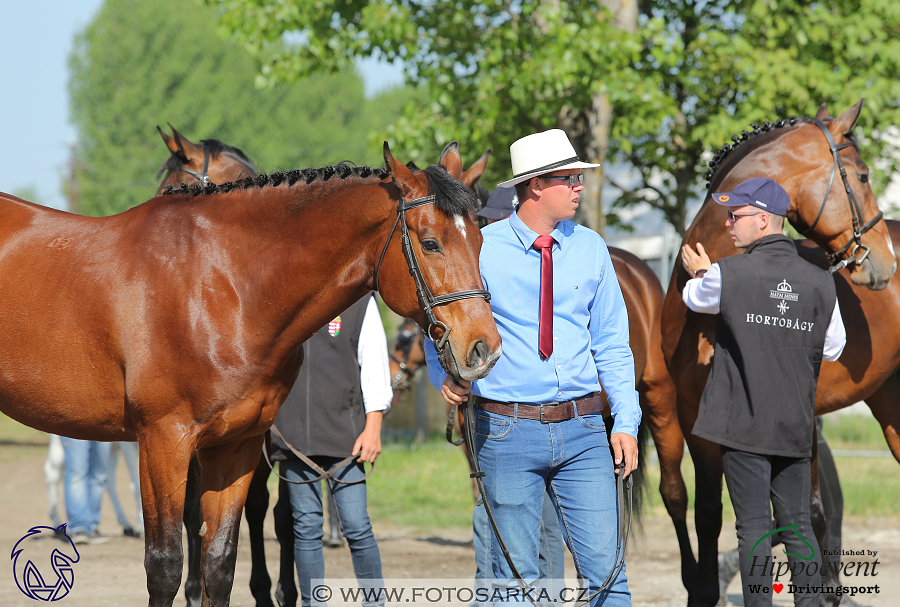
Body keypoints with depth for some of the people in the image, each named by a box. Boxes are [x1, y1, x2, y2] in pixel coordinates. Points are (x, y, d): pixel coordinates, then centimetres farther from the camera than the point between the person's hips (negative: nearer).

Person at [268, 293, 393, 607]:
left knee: (356, 527, -4)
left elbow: (374, 367, 1)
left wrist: (373, 430, -4)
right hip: (293, 435, 2)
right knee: (306, 526, 4)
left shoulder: (359, 302, 2)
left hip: (343, 433, -2)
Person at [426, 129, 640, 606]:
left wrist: (626, 421, 2)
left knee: (604, 568, -2)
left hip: (582, 429, 2)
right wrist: (448, 378, -20)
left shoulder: (590, 249, 8)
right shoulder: (481, 249, -2)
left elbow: (612, 344, 12)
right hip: (509, 429, -2)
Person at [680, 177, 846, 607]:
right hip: (795, 426, 4)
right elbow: (833, 348, 9)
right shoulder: (820, 282, -1)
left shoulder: (728, 274, -10)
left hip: (744, 423, -3)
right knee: (798, 525, 11)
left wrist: (699, 274, 32)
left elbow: (695, 299, 12)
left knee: (754, 527, 0)